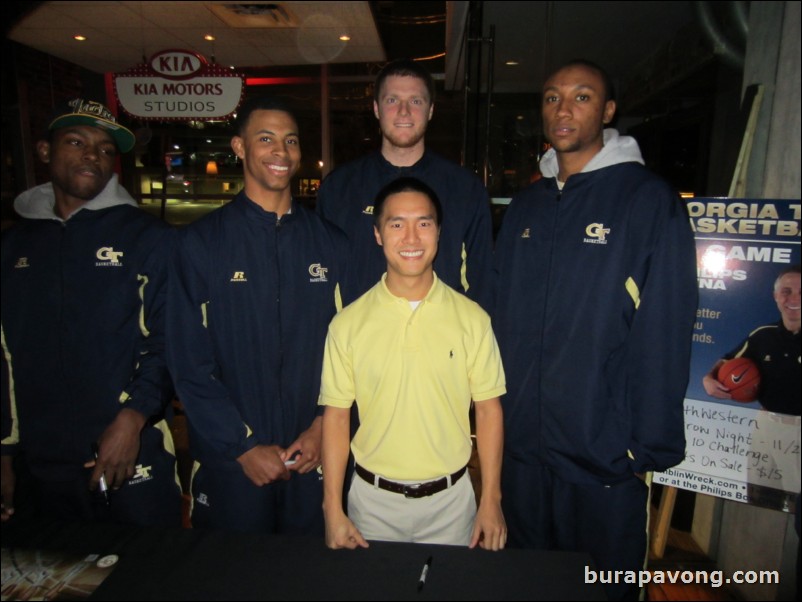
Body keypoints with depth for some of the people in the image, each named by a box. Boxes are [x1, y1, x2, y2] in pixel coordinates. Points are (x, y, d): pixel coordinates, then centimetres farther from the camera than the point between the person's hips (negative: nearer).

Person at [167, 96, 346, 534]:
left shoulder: (329, 243, 3)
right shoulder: (199, 243, -5)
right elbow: (189, 363, -6)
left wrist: (324, 426, -7)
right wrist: (243, 446, -9)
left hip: (315, 460, 2)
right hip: (230, 465, -1)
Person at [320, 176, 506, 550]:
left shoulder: (472, 319, -6)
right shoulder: (348, 323, -7)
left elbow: (488, 410, -2)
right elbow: (336, 416, -4)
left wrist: (491, 502, -2)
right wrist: (333, 510, -4)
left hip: (450, 499, 0)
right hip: (373, 497, 0)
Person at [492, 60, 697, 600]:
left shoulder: (650, 200, -8)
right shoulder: (525, 206, 8)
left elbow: (664, 333, -12)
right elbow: (503, 315, 9)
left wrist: (650, 448, -12)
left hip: (604, 455, -4)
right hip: (520, 444, 5)